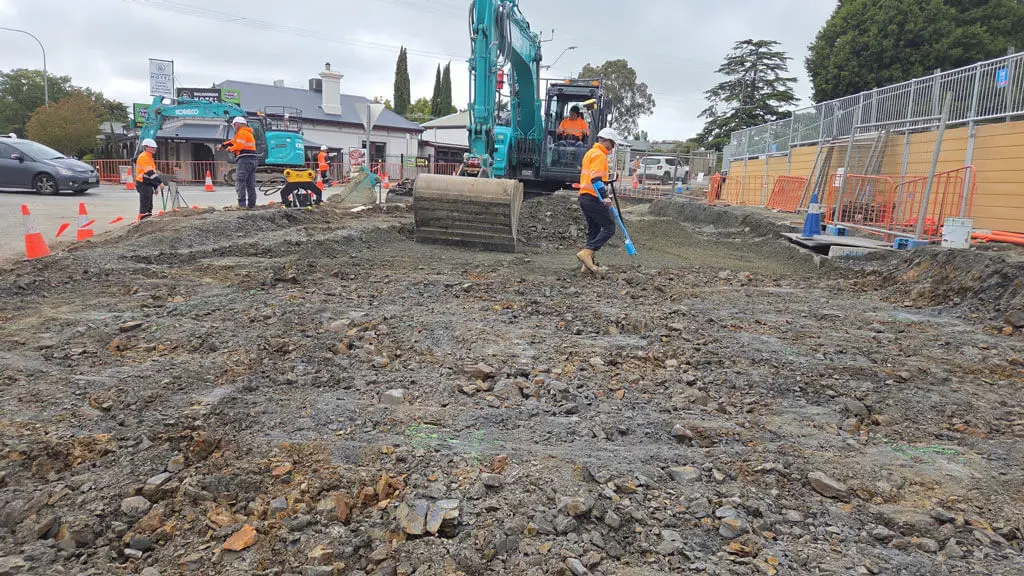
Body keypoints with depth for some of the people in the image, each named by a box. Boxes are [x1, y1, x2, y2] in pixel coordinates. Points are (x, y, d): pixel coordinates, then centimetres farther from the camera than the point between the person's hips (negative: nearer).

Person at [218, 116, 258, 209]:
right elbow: (234, 141, 28)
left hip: (245, 159, -9)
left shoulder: (242, 133, -5)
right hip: (253, 160, 9)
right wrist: (223, 145, 25)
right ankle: (251, 204, 7)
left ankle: (242, 203, -16)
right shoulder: (249, 133, 25)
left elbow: (239, 145, -16)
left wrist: (230, 149, 1)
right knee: (251, 184, 8)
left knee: (240, 181, -9)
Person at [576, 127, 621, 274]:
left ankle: (589, 263, 10)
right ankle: (587, 252, -17)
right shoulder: (599, 155, -11)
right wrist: (604, 196, -28)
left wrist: (604, 192, 32)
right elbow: (596, 179, -22)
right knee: (609, 228, -6)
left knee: (593, 230, 13)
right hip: (594, 198, -10)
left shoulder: (590, 153, 21)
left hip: (584, 197, 10)